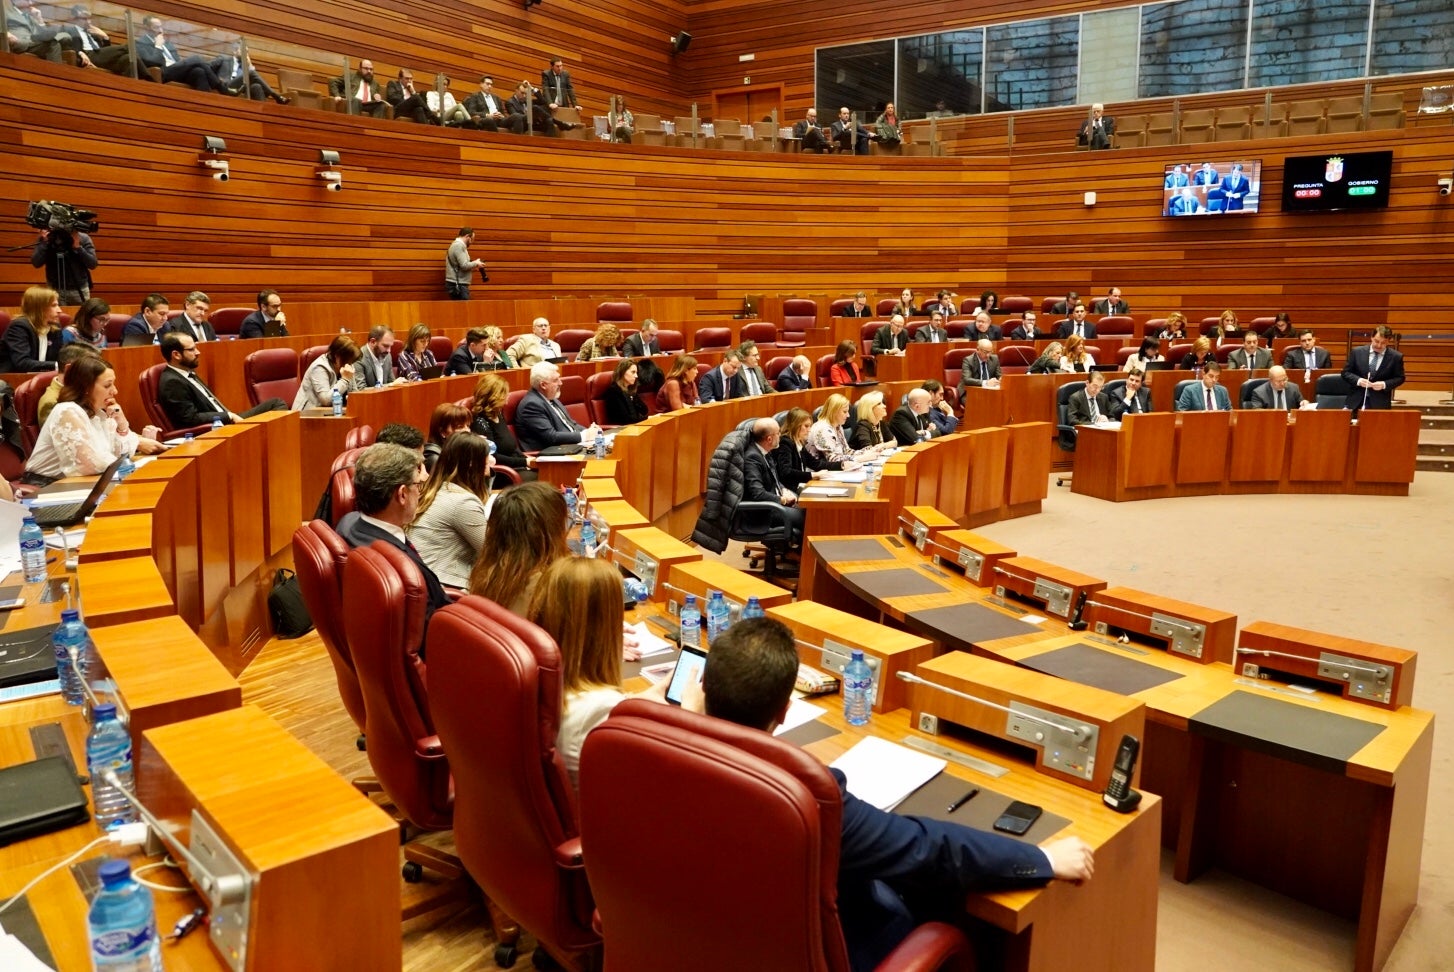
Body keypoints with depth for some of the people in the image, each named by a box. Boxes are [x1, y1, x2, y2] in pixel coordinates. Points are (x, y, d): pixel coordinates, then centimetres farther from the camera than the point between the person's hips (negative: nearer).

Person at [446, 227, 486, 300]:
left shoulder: (456, 245, 21)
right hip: (458, 285, -10)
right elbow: (464, 265, -21)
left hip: (458, 285, 10)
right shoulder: (459, 245, -12)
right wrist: (476, 263, -4)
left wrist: (473, 267, 14)